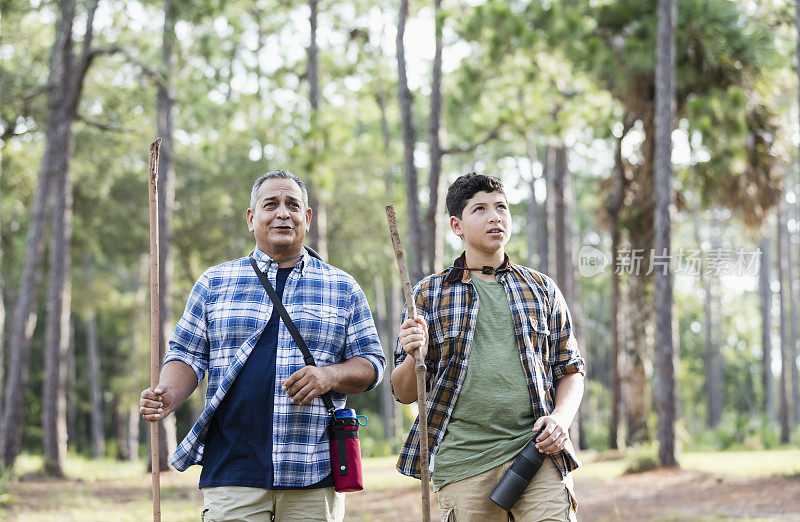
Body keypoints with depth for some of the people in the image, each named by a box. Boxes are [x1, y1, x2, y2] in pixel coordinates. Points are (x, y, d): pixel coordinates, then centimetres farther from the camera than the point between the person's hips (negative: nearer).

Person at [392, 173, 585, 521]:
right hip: (461, 462, -1)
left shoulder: (542, 290, 14)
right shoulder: (429, 295, 9)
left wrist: (561, 418, -3)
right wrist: (414, 357, -14)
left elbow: (570, 369, 17)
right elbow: (405, 393, 8)